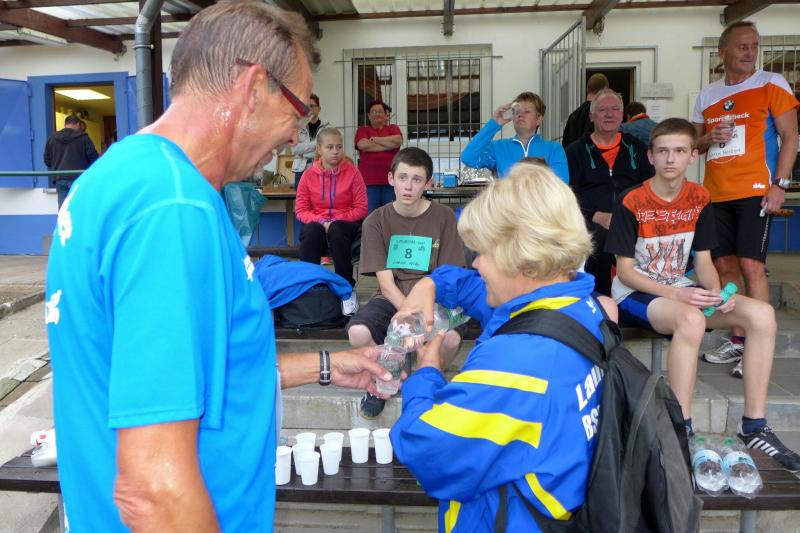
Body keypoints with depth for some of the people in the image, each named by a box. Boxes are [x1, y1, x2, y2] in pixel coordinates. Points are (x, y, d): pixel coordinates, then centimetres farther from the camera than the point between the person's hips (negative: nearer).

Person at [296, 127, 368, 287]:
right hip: (316, 223, 1)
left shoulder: (352, 172, 0)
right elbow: (301, 210, 3)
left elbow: (361, 208, -3)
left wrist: (336, 221, -16)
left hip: (345, 223, -1)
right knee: (311, 232, -34)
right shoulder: (308, 175, 4)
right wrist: (322, 222, -16)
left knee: (337, 230, -36)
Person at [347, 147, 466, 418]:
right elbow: (386, 282, -6)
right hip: (391, 299, 1)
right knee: (358, 333, -31)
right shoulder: (376, 221, -1)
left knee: (451, 338, -33)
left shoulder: (443, 217, -1)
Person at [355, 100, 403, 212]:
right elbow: (363, 145, -6)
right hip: (369, 180, -1)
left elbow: (398, 140, -4)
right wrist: (388, 145, -1)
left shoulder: (393, 128, 18)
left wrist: (374, 139, 1)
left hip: (391, 179, 1)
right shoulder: (362, 130, 15)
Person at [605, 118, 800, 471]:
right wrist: (674, 294, -24)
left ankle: (754, 426, -5)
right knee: (691, 319, -37)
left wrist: (718, 294, -14)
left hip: (680, 289, 6)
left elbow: (703, 261, 6)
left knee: (762, 314, -14)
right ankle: (681, 431, -26)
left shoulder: (700, 199, 4)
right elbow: (625, 271, -12)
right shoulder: (632, 202, -13)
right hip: (634, 294, -6)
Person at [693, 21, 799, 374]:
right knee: (724, 266, 6)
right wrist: (709, 138, -5)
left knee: (751, 266, -12)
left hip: (755, 191, -5)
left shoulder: (771, 84, 1)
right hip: (717, 194, 5)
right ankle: (738, 341, 18)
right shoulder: (707, 95, 13)